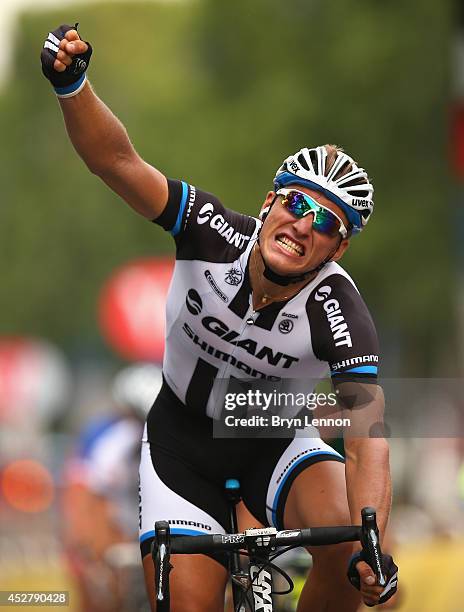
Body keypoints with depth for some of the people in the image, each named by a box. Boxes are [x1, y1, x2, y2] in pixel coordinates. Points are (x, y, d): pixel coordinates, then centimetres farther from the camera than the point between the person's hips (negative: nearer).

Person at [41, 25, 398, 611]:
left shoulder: (339, 315, -26)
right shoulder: (216, 236, -23)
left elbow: (367, 444, -34)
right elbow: (118, 161, -32)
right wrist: (70, 82, -51)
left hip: (276, 442, 0)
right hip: (181, 440, 1)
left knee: (351, 541, -28)